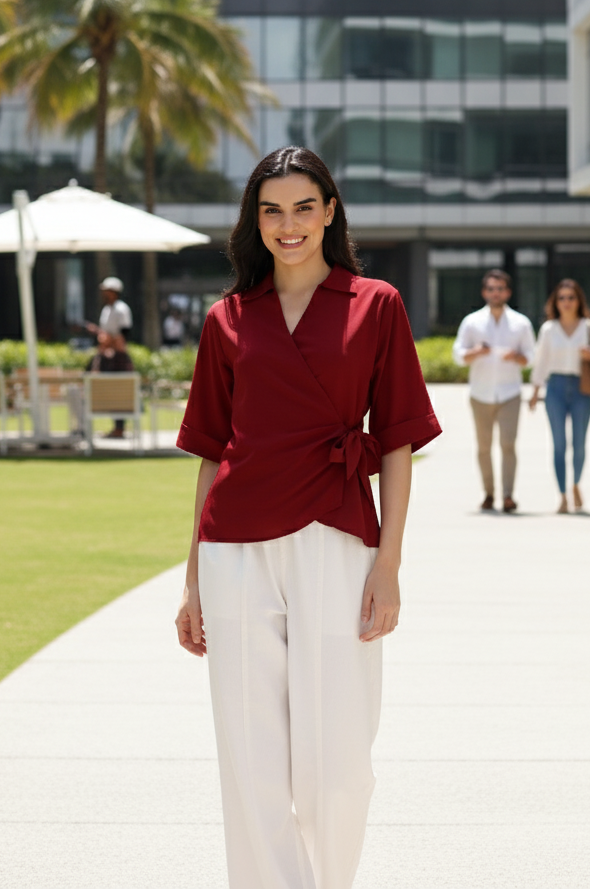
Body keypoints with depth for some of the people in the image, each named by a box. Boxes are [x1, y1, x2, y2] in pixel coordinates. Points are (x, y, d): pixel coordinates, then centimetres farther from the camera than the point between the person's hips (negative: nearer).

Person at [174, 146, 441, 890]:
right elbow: (212, 453, 15)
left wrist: (388, 565, -6)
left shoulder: (375, 306, 4)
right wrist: (194, 581, 13)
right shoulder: (228, 320, 11)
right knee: (251, 763, 3)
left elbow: (398, 443, 2)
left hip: (333, 546, -2)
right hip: (237, 550, 2)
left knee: (335, 762, -2)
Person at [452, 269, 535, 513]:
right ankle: (488, 493, 18)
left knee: (508, 444, -13)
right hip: (481, 394, 1)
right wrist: (476, 353, -16)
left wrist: (516, 357, -13)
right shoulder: (472, 322, 5)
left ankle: (508, 496, -16)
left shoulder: (521, 323, 6)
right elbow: (459, 354, 5)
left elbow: (530, 357, 9)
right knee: (484, 447, 5)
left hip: (509, 394, -1)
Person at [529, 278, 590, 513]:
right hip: (556, 387, 0)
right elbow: (541, 361, 11)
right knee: (559, 443, -5)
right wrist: (535, 392, 8)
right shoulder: (548, 329, 7)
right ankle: (563, 497, -4)